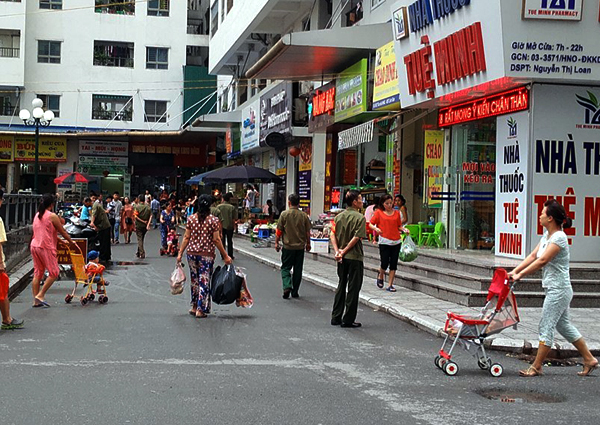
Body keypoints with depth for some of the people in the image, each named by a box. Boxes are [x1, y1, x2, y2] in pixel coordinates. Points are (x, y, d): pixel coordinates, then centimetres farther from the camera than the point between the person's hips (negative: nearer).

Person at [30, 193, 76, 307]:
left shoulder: (37, 216, 14)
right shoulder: (52, 216, -10)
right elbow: (62, 231, -3)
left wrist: (60, 241, 28)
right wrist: (71, 242, 12)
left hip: (34, 246, 8)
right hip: (46, 247, -8)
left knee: (37, 273, 11)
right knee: (54, 273, 2)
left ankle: (36, 301, 10)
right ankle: (40, 295, -4)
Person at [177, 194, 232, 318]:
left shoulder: (191, 218, 1)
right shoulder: (213, 220, -8)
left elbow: (186, 237, 1)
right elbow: (216, 240, -9)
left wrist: (180, 253, 8)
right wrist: (225, 256, -3)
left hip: (192, 254, 3)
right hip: (207, 255, -3)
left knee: (194, 280, 17)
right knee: (204, 281, 3)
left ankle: (194, 306, 26)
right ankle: (200, 309, 2)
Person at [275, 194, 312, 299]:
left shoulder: (284, 214, -7)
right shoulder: (304, 215, -2)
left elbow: (279, 231, -5)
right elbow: (308, 232, 3)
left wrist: (276, 243, 7)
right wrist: (308, 244, 17)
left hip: (288, 246, -2)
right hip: (300, 247, 2)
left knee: (286, 268, 8)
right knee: (298, 270, 10)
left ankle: (287, 286, -13)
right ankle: (295, 292, 14)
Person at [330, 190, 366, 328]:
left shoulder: (339, 216, 7)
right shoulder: (360, 218, -11)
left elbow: (333, 235, 0)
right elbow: (357, 238, -18)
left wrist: (337, 251, -7)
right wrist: (344, 251, -13)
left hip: (342, 258, 6)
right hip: (355, 257, -6)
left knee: (341, 286, 16)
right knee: (353, 288, 2)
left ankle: (336, 317, 19)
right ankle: (348, 319, 4)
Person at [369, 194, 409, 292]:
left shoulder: (397, 213, 11)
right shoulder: (379, 212, 2)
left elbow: (399, 226, 18)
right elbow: (370, 224, 2)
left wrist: (404, 230, -2)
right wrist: (375, 228, -18)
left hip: (396, 242, 3)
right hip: (384, 242, -3)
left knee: (393, 264, 3)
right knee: (385, 263, -6)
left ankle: (390, 285, 11)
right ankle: (380, 277, 25)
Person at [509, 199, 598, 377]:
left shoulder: (559, 237, -18)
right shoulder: (547, 235, 11)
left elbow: (542, 261, -24)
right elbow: (532, 256, 10)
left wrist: (520, 275, -23)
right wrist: (514, 271, 1)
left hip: (559, 290, -10)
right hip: (555, 289, 10)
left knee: (546, 327, -4)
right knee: (564, 326, 16)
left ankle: (536, 367, 2)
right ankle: (589, 359, 24)